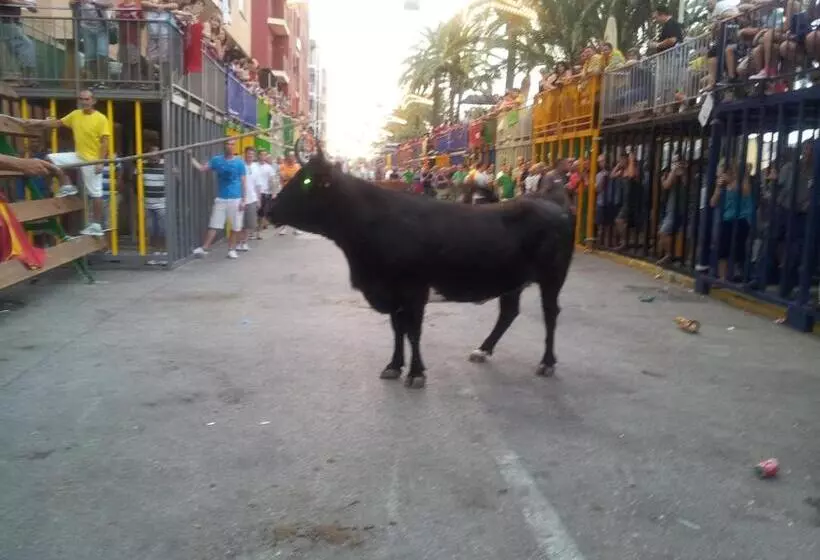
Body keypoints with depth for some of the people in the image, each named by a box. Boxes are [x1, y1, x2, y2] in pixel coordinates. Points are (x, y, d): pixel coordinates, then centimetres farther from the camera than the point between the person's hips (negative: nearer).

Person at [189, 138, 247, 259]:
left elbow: (243, 182, -1)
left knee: (235, 227, 5)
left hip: (235, 199, -1)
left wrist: (243, 200, -6)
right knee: (213, 225, 2)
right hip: (220, 199, 1)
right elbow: (201, 169, 5)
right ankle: (204, 248, 6)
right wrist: (191, 157, -3)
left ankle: (232, 250, 16)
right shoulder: (216, 160, 4)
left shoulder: (239, 162, -1)